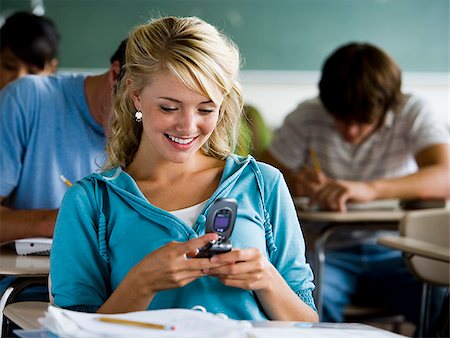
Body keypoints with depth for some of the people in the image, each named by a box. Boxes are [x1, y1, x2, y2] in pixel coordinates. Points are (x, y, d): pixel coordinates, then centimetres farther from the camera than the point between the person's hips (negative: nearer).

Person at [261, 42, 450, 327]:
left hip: (394, 253, 1)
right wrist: (295, 185, -23)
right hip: (327, 251, 0)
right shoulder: (307, 118, -2)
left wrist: (370, 189, -40)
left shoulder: (412, 114, -5)